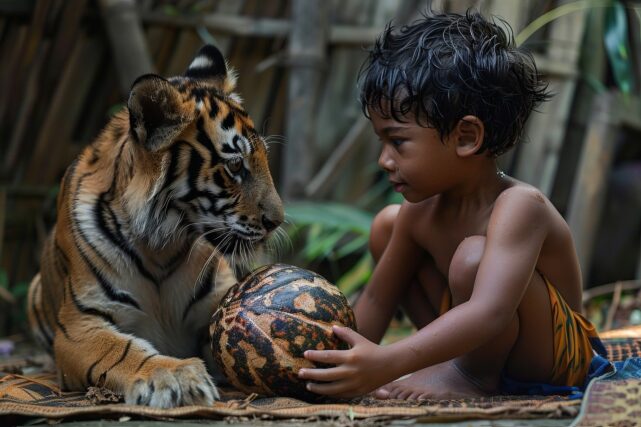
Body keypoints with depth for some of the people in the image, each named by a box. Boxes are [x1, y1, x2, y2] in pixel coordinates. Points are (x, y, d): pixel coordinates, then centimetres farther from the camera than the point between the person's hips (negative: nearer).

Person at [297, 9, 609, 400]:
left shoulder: (518, 206, -32)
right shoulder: (419, 213, -7)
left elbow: (490, 313, -46)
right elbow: (377, 299, 3)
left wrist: (388, 362, -56)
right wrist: (346, 358, -12)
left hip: (555, 356, -8)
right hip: (472, 342, 8)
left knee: (472, 256, -36)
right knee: (387, 224, 5)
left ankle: (477, 378, -11)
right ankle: (452, 356, 6)